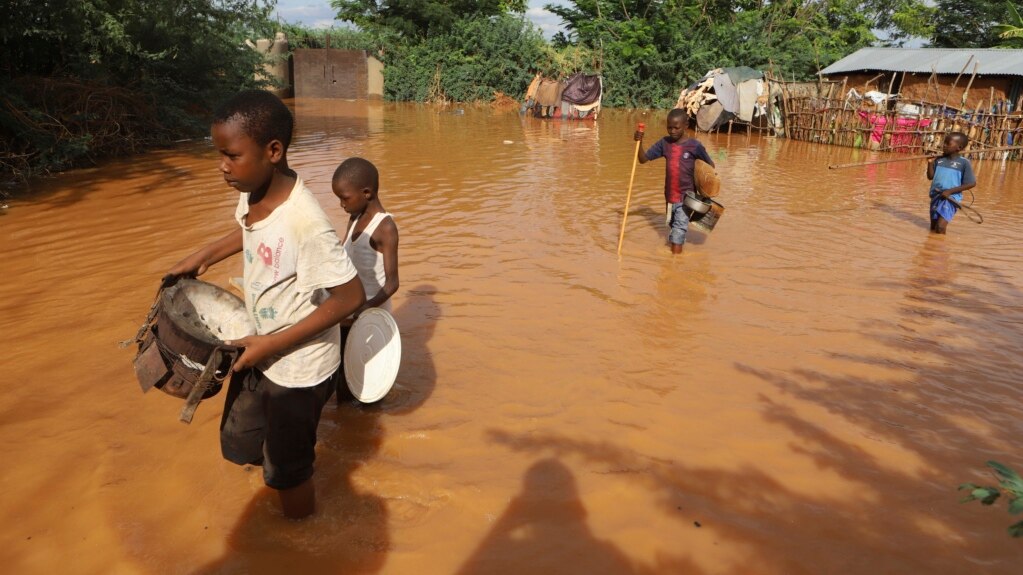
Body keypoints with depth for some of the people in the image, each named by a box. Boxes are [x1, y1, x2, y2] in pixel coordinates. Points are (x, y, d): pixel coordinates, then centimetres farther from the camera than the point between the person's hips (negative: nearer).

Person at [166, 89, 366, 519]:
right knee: (239, 447, 24)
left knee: (287, 470, 13)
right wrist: (203, 257, 6)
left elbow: (350, 296, -28)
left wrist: (273, 344, -23)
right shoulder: (252, 191, -8)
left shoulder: (305, 221, -32)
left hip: (298, 367, -7)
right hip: (258, 349, 8)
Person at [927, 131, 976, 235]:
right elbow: (930, 177, 9)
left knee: (940, 227, -16)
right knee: (933, 227, 12)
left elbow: (971, 183, -9)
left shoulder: (964, 162, -9)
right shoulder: (938, 159, 4)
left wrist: (950, 191, -16)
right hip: (936, 196, 5)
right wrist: (930, 163, -6)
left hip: (951, 198, -5)